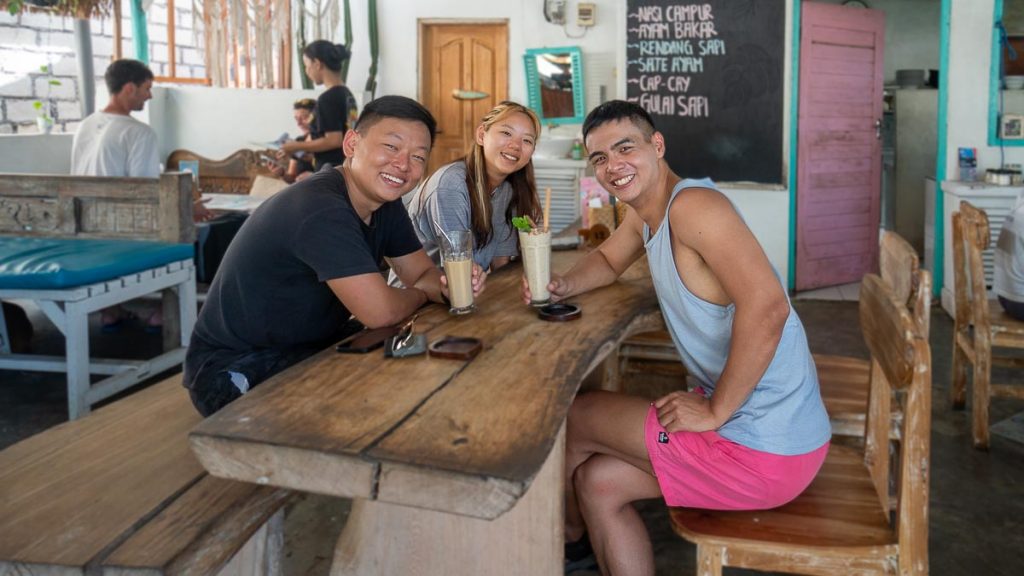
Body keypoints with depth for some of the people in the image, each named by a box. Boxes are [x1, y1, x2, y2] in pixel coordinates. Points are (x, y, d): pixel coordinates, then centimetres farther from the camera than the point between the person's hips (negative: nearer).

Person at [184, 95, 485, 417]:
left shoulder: (384, 199, 1)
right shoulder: (321, 209, -29)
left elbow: (423, 273, 7)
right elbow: (380, 311, -32)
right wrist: (421, 294, -10)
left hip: (316, 343, 9)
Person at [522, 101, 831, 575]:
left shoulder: (692, 203, -21)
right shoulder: (644, 212, 9)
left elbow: (766, 308, -32)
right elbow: (608, 260, 29)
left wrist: (715, 410, -22)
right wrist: (563, 286, 7)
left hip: (764, 450, -8)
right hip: (746, 421, 9)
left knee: (568, 420, 6)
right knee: (598, 482, 14)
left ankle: (571, 535, 36)